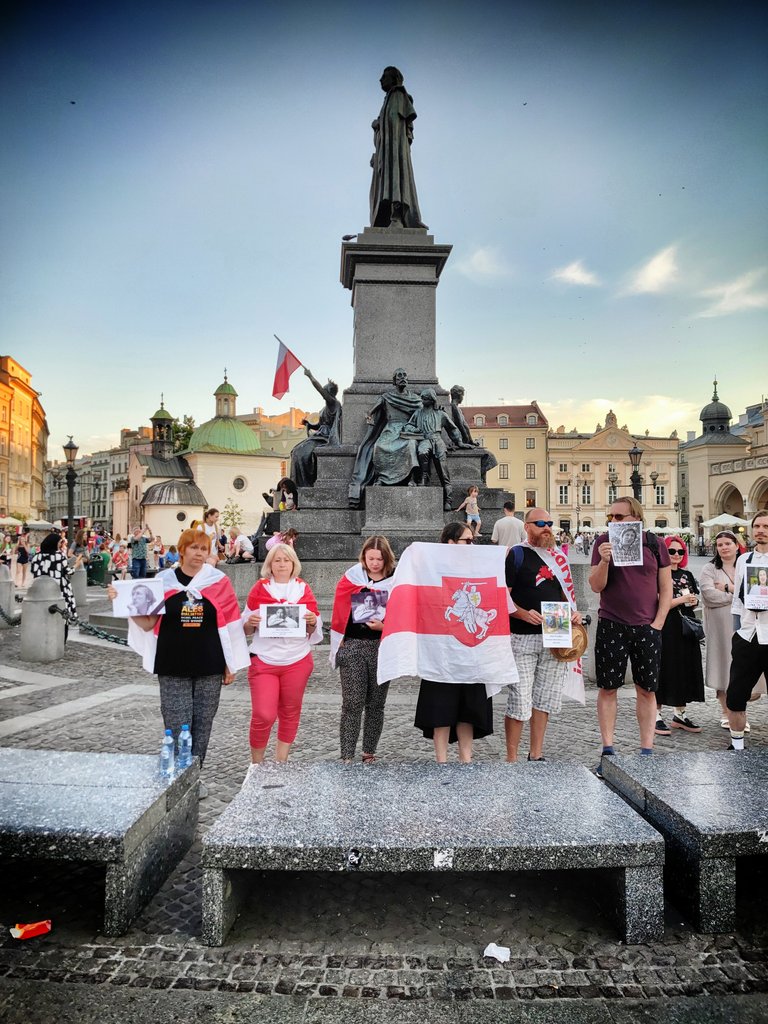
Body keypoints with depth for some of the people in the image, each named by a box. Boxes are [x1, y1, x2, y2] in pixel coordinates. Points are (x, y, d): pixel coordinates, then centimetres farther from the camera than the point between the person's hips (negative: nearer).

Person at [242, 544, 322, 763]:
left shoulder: (303, 589, 6)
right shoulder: (259, 589, 3)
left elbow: (314, 632, 8)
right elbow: (246, 629, 7)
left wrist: (312, 622, -13)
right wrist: (250, 623, -14)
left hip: (297, 661, 2)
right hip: (264, 661, -2)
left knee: (290, 714, 10)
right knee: (263, 716, -8)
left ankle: (280, 763, 26)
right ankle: (256, 765, 13)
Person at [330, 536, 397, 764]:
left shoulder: (395, 581, 3)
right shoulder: (351, 577, 2)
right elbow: (340, 612, 3)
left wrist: (384, 626, -14)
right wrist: (339, 643, -2)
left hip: (382, 648, 2)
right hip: (353, 647, -1)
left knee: (376, 704, 9)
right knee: (352, 704, -5)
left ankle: (369, 753, 21)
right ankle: (347, 756, 1)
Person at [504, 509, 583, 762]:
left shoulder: (557, 556, 16)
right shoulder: (516, 555, -2)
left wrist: (573, 612, 5)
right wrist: (523, 614, -23)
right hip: (523, 638, -6)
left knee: (545, 699, 11)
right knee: (520, 700, -5)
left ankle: (536, 755, 22)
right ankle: (511, 758, 7)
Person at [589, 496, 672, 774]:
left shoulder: (655, 544, 1)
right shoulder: (604, 541, -1)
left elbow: (666, 588, 5)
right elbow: (596, 586, -3)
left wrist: (657, 623, -3)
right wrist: (604, 561, -20)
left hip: (647, 628, 1)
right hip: (611, 626, -1)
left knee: (647, 689, 7)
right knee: (608, 688, 3)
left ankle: (647, 751, 16)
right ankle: (608, 750, 13)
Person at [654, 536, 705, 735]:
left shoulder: (687, 575, 15)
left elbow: (695, 600, 19)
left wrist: (694, 601, -3)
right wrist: (682, 600, -16)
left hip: (687, 628, 7)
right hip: (666, 629, -7)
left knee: (686, 669, 9)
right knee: (665, 669, -5)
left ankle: (679, 715, 19)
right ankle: (656, 716, 1)